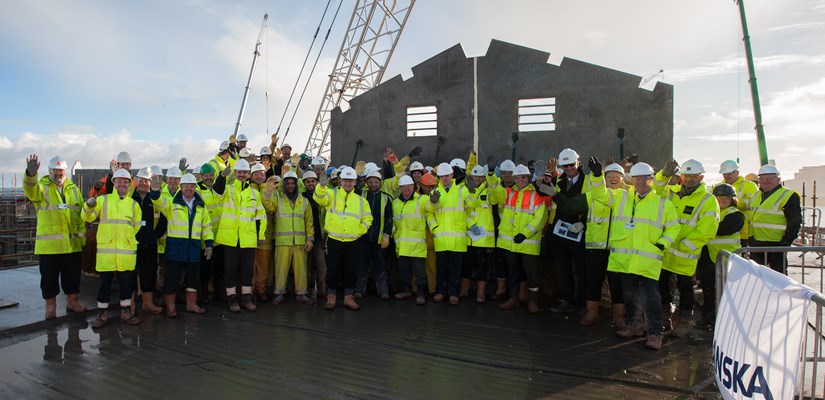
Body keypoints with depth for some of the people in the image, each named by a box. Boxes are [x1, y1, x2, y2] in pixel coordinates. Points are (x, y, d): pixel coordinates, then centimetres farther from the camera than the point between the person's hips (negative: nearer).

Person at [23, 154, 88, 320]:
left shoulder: (73, 188, 12)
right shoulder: (42, 187, 0)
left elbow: (81, 213, 13)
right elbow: (31, 190, -26)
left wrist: (82, 235, 8)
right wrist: (31, 174, -47)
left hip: (72, 242, 3)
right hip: (48, 243, -3)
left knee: (73, 274, 11)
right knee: (49, 276, 5)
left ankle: (72, 301, 25)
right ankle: (50, 306, 18)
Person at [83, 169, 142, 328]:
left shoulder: (134, 204, 11)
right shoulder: (103, 200, 5)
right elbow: (88, 218, -5)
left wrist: (127, 237, 9)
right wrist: (89, 207, -24)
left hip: (127, 249, 2)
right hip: (106, 249, -2)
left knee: (126, 283, 8)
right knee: (105, 282, 5)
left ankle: (126, 312, 19)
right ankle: (103, 313, 17)